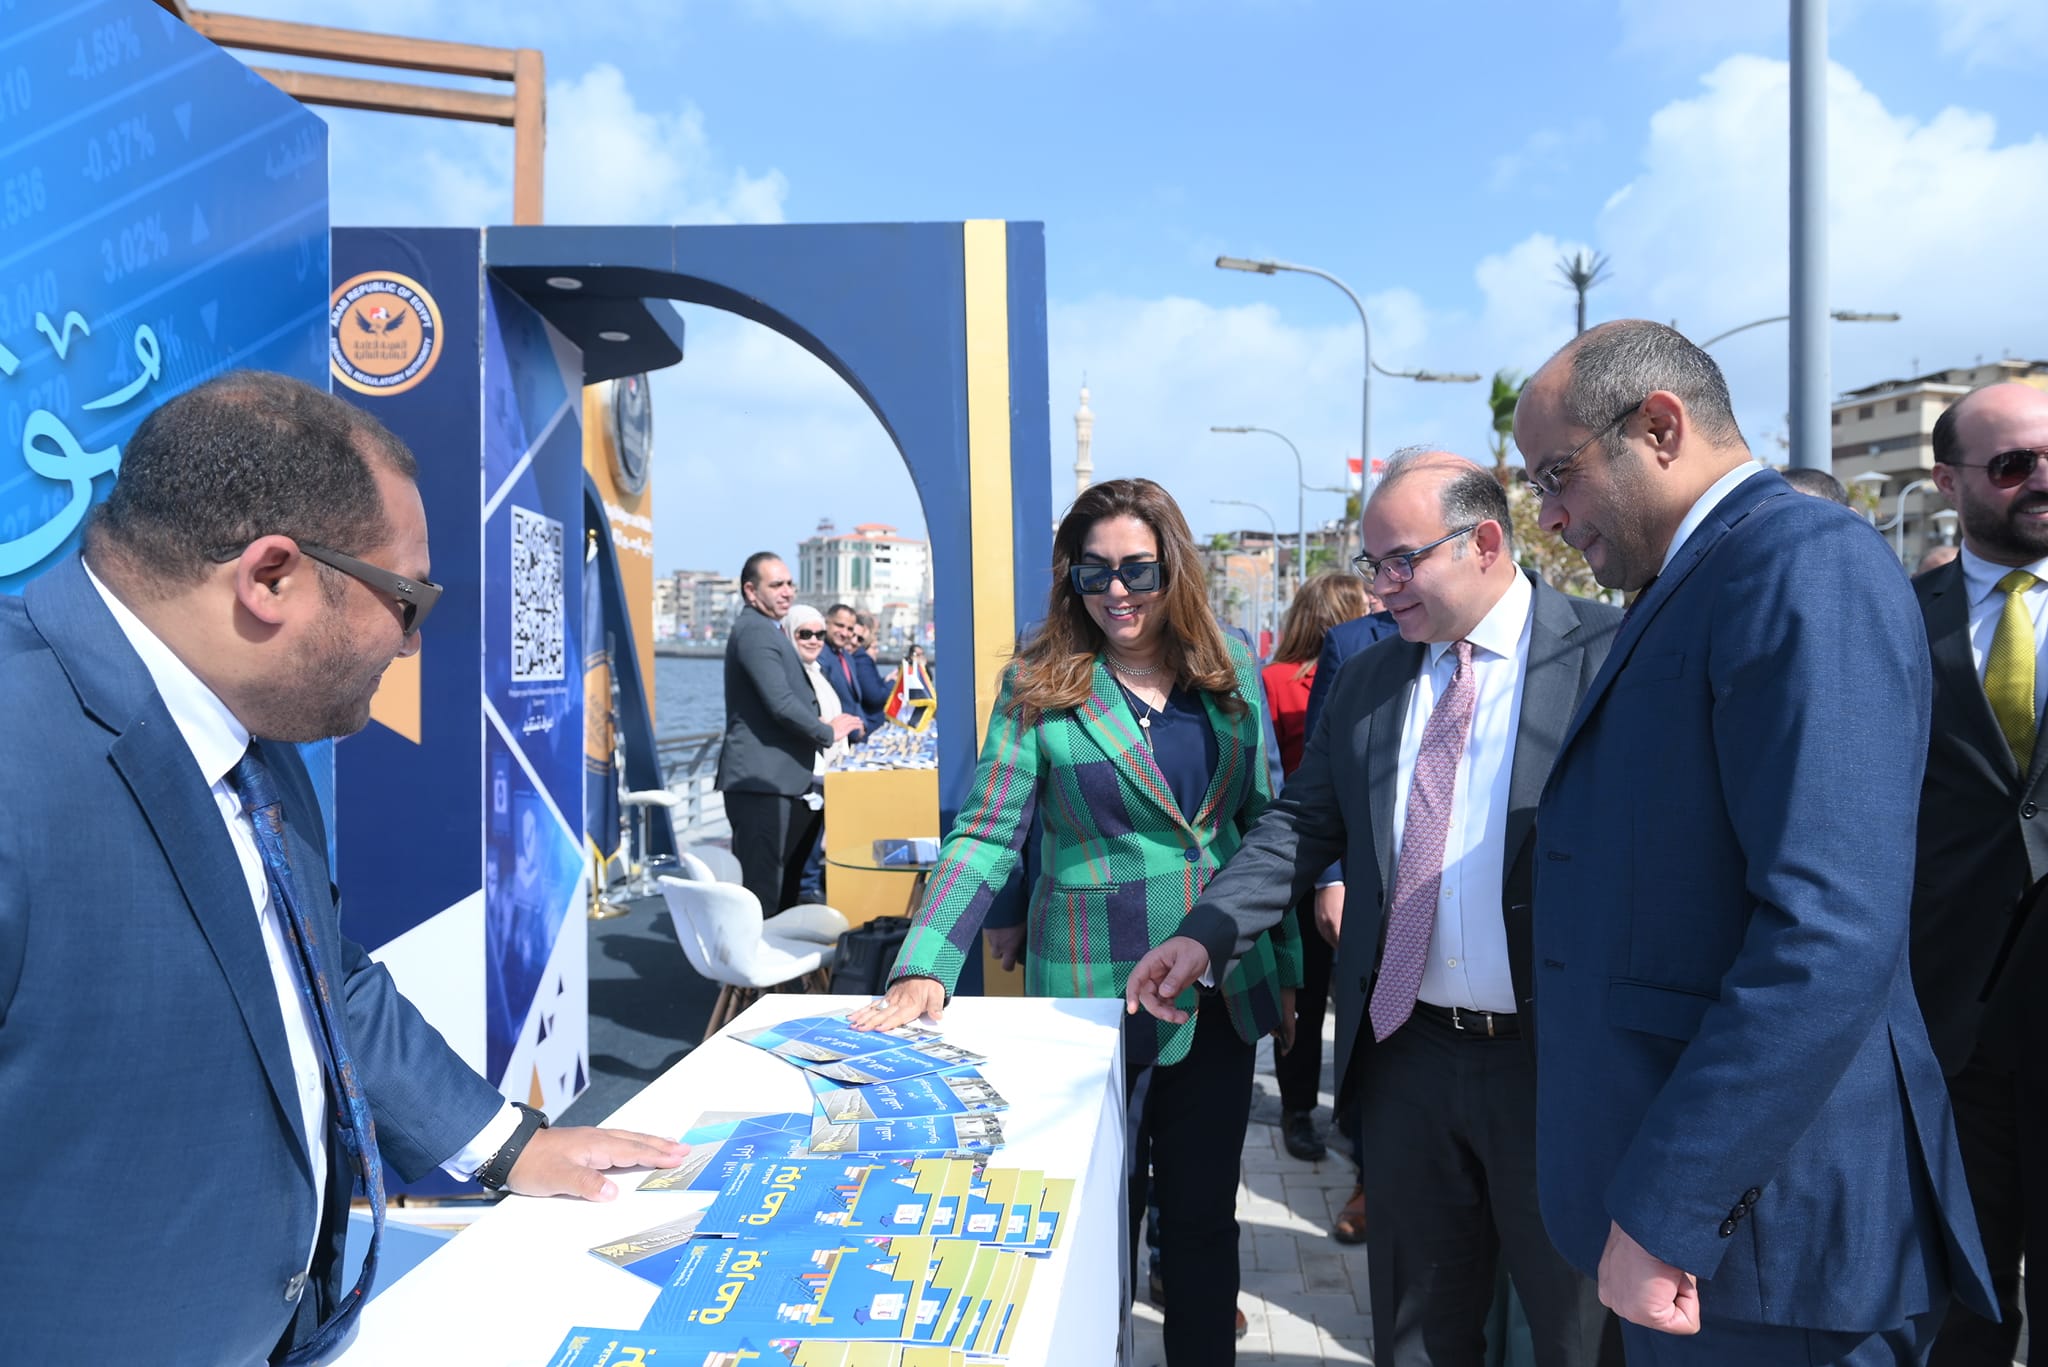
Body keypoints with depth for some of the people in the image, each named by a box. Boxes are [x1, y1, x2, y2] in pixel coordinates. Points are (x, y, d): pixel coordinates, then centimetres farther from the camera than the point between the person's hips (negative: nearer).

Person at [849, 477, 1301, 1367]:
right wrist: (924, 968, -22)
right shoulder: (1039, 684, -7)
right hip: (1097, 992, -3)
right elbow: (984, 836, -11)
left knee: (1205, 1209, 15)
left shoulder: (1231, 671, 3)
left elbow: (1265, 824, 9)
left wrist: (1285, 965, 9)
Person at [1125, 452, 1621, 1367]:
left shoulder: (1608, 656, -10)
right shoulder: (1367, 680, 6)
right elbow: (1301, 825, 8)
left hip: (1559, 1056, -4)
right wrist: (1204, 935, -5)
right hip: (1406, 1051, 5)